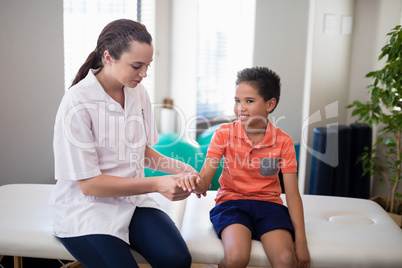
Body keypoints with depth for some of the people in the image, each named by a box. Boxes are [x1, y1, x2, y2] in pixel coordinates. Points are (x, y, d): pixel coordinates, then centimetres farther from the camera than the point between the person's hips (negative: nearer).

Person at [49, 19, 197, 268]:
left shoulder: (138, 91, 2)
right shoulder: (78, 103, -18)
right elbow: (88, 183, -17)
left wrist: (180, 168, -6)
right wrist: (156, 184, -21)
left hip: (132, 199, 5)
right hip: (87, 209, -4)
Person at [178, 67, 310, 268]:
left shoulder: (283, 142, -3)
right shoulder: (224, 134, -3)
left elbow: (292, 195, -2)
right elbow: (205, 180, -10)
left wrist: (301, 242, -8)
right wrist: (195, 184, -36)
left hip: (269, 204, 1)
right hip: (231, 201, 0)